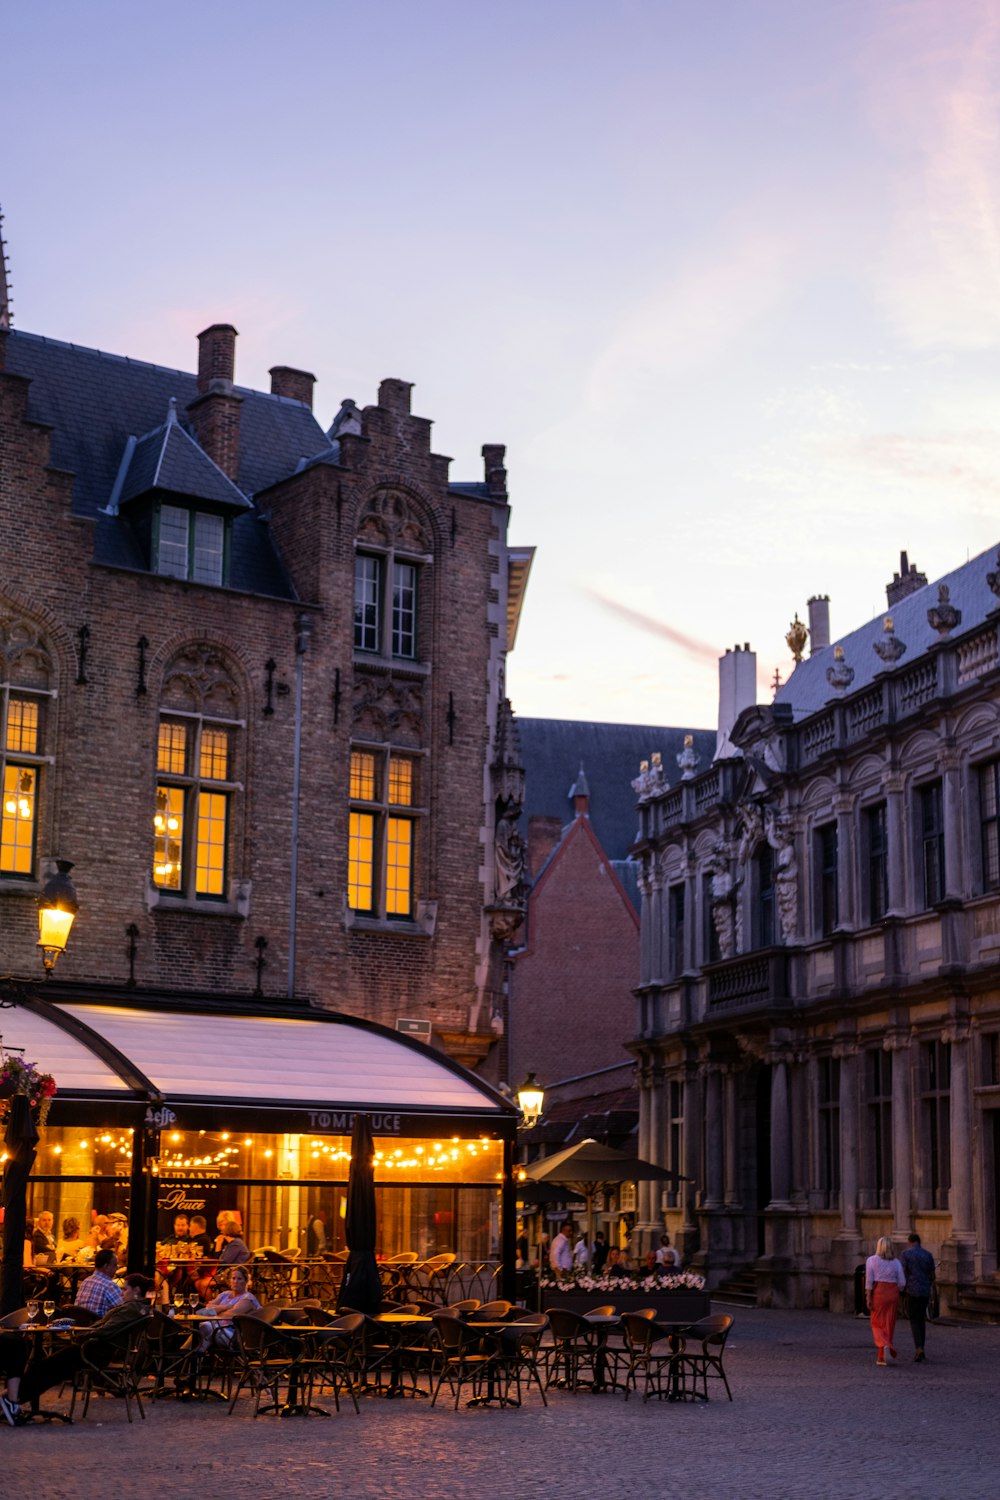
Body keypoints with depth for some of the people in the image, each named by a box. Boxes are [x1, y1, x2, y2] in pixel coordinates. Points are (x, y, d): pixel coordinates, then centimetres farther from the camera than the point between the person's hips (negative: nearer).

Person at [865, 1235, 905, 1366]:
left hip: (878, 1293, -2)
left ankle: (885, 1346, -21)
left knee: (877, 1324, 6)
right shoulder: (896, 1262, 5)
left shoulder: (872, 1260, -1)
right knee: (889, 1325, 9)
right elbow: (902, 1282, 2)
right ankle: (882, 1357, 10)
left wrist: (869, 1298, -5)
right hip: (893, 1293, 2)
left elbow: (869, 1280, -7)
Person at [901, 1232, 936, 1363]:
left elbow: (904, 1273, -9)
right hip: (925, 1291, 4)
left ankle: (919, 1349, -16)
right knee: (921, 1319, 17)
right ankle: (920, 1350, 18)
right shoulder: (928, 1255, 8)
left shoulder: (906, 1253, -5)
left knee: (914, 1320, 1)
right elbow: (932, 1276, 9)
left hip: (912, 1290, -4)